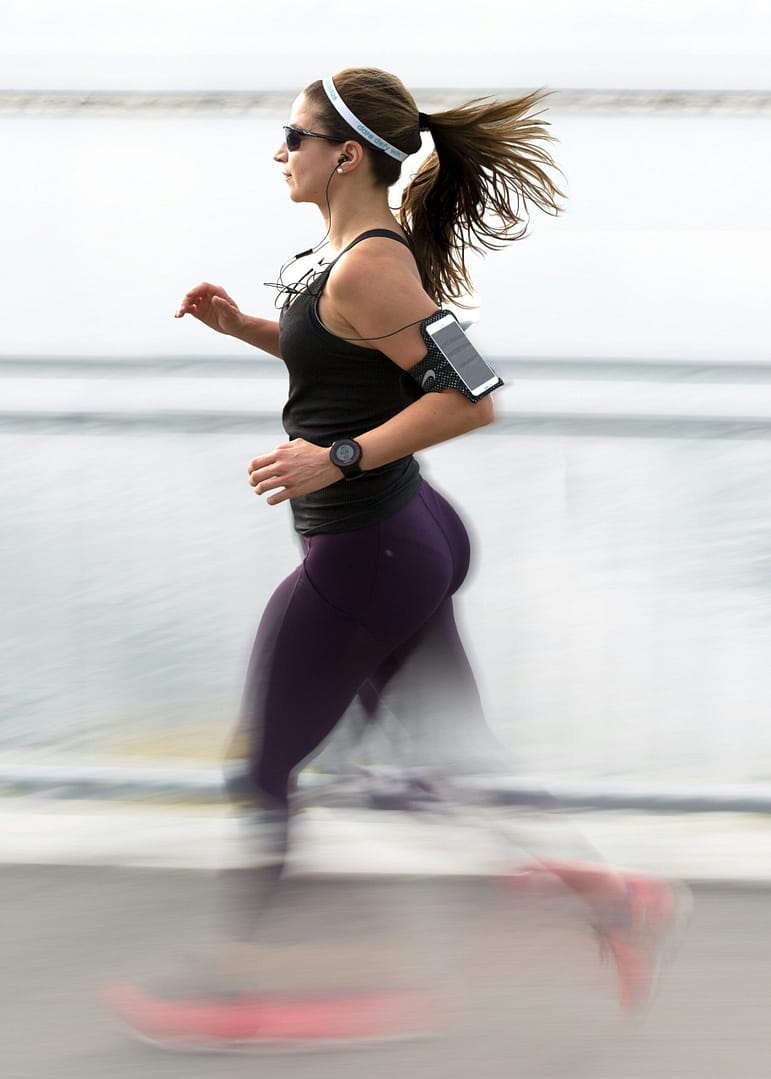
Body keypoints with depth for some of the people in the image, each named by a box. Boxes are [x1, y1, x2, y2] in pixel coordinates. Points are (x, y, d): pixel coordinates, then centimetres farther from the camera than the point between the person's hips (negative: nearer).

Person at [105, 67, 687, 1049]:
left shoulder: (368, 267, -21)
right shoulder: (372, 246, 8)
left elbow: (469, 398, -26)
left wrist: (338, 459, -27)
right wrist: (242, 325, 14)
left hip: (358, 557, -10)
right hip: (410, 536, 10)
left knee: (262, 775, 5)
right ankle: (609, 894, 13)